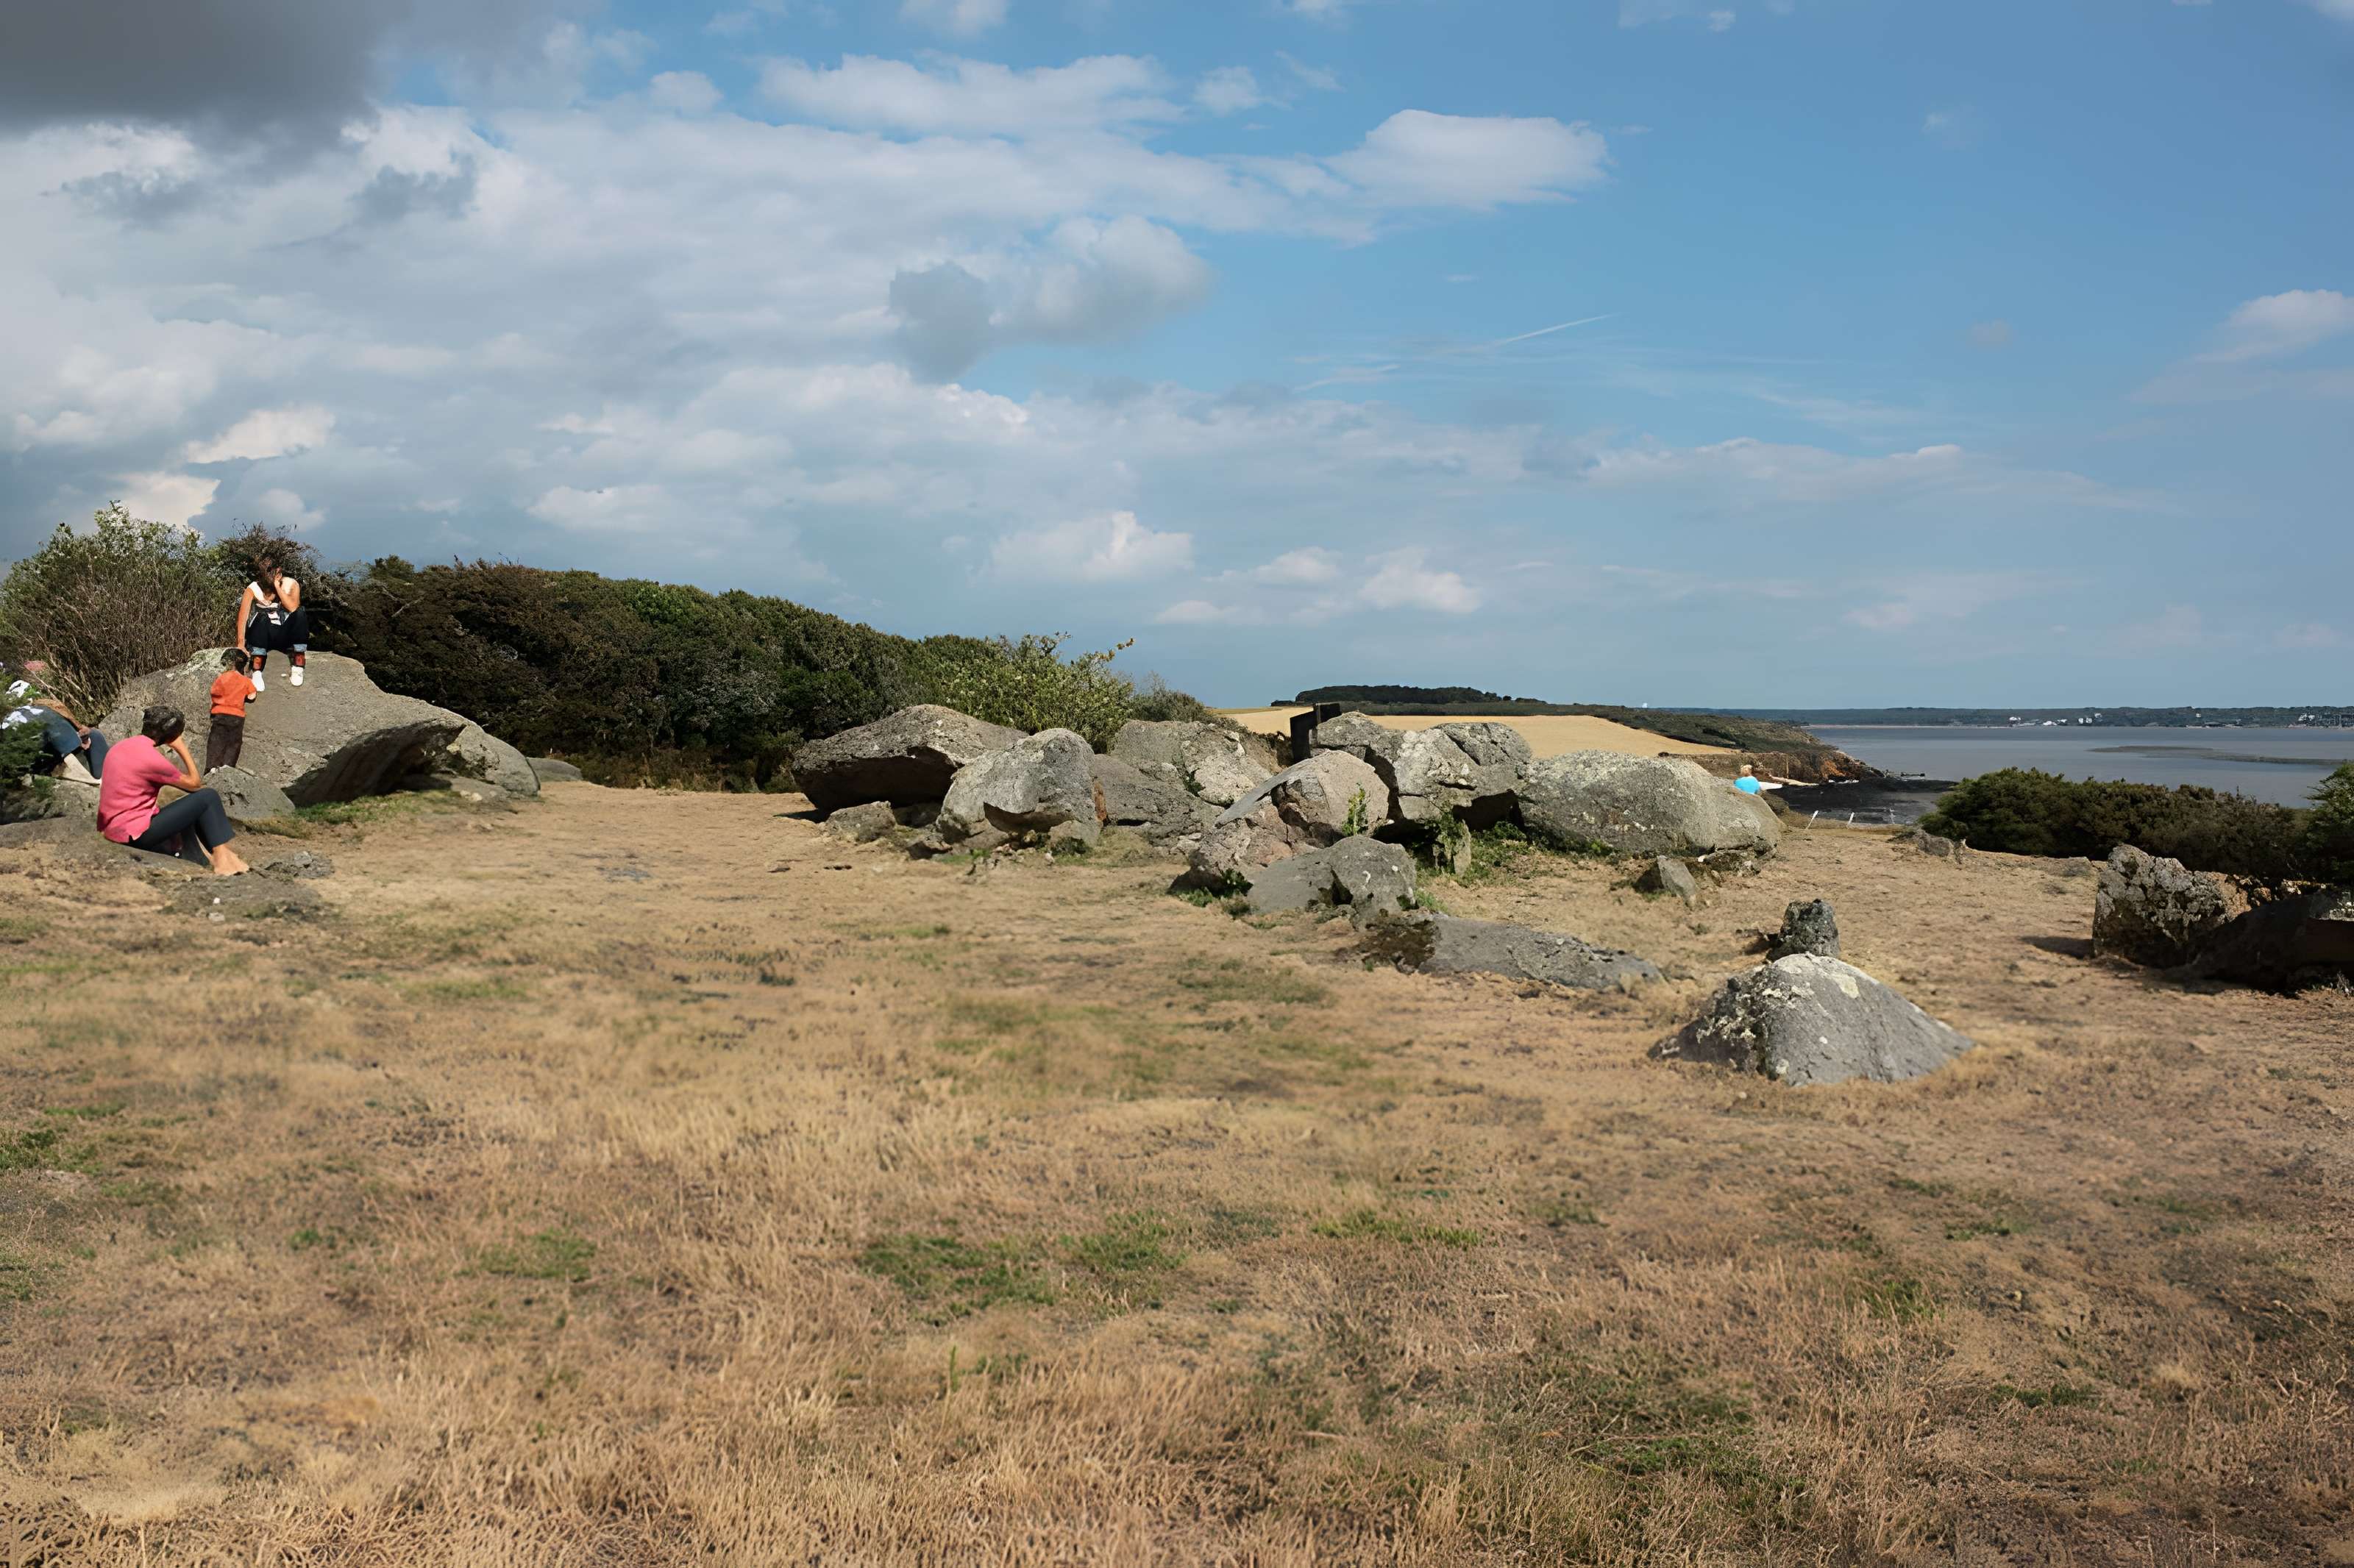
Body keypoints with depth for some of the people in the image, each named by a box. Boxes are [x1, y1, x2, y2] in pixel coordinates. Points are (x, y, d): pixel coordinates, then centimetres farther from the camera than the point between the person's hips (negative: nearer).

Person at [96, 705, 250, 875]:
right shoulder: (151, 758, -18)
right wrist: (182, 748, -1)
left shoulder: (122, 746, 8)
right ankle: (222, 857, -6)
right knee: (209, 797, -8)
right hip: (134, 833, -9)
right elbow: (194, 783, -7)